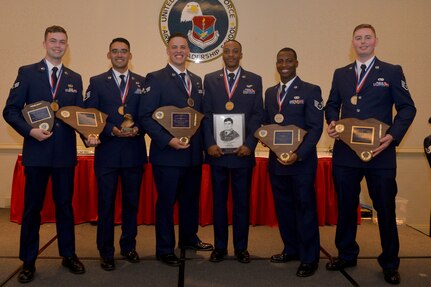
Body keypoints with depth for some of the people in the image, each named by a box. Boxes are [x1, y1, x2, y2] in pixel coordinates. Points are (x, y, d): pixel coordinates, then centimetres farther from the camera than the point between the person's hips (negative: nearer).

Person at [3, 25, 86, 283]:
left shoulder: (75, 79, 11)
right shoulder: (27, 73, 2)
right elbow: (11, 110, -1)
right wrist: (30, 130, -16)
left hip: (65, 152, 2)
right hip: (36, 150, -2)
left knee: (65, 205, 11)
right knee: (32, 207, 7)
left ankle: (68, 255, 25)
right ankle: (28, 261, 21)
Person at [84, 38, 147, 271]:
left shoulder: (142, 82, 9)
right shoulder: (97, 82, 5)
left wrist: (138, 129, -12)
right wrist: (112, 130, -15)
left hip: (134, 152, 2)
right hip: (107, 151, -1)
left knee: (131, 202, 11)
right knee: (106, 204, 5)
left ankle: (129, 247, 27)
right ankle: (106, 252, 17)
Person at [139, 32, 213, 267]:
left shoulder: (196, 80, 14)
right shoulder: (156, 78, -5)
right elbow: (146, 116, -11)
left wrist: (203, 142, 4)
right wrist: (167, 140, -20)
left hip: (194, 153, 6)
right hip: (167, 153, -6)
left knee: (191, 199, 18)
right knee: (166, 202, 5)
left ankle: (189, 238, 38)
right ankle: (164, 249, 19)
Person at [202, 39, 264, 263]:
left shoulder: (254, 81, 7)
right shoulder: (210, 79, 9)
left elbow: (257, 115, 1)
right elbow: (206, 114, 4)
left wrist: (249, 144, -10)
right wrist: (209, 143, -8)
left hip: (243, 150, 0)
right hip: (216, 150, 1)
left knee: (242, 201, 7)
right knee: (218, 200, 8)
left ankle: (241, 247, 20)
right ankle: (220, 247, 20)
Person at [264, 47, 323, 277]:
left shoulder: (310, 91, -4)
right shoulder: (270, 92, 14)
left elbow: (315, 128, -10)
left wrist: (299, 154, -21)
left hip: (301, 161, -5)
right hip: (276, 160, 5)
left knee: (305, 208, 2)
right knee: (283, 206, 12)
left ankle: (309, 258, 15)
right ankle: (291, 249, 28)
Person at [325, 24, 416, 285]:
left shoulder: (392, 72, 2)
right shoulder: (340, 74, 12)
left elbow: (407, 108, -1)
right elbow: (332, 105, 15)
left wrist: (393, 135, -16)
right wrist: (332, 122, -7)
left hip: (380, 152, -3)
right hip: (345, 152, 3)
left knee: (386, 209, 6)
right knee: (346, 206, 12)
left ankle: (390, 263, 24)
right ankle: (347, 255, 29)